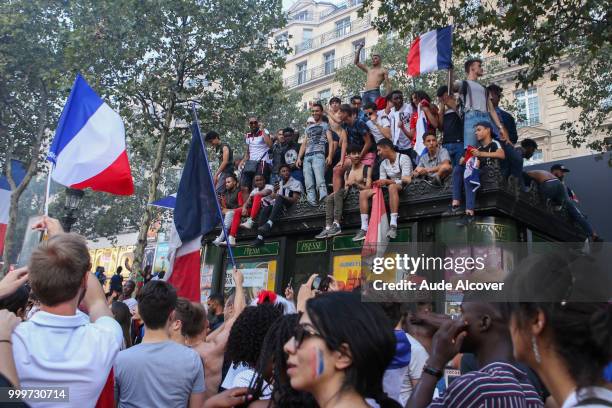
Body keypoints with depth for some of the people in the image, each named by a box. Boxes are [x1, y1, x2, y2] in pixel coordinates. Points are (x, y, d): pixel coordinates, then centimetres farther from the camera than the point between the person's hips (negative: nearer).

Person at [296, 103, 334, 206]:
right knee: (309, 185, -6)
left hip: (318, 155, -6)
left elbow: (330, 141, 2)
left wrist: (330, 156, -13)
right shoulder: (308, 128, 30)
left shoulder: (325, 125, 14)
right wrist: (299, 158, 13)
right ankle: (312, 203, -10)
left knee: (320, 181, -23)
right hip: (306, 157, 6)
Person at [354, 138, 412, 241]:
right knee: (363, 193, -8)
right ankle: (364, 229, -18)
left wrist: (387, 181, -24)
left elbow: (407, 180, -18)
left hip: (404, 189, -7)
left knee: (392, 187, -42)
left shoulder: (403, 158, -7)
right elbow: (382, 183, 11)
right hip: (390, 189, 7)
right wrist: (378, 184, -12)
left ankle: (393, 225, -47)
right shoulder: (383, 164, 13)